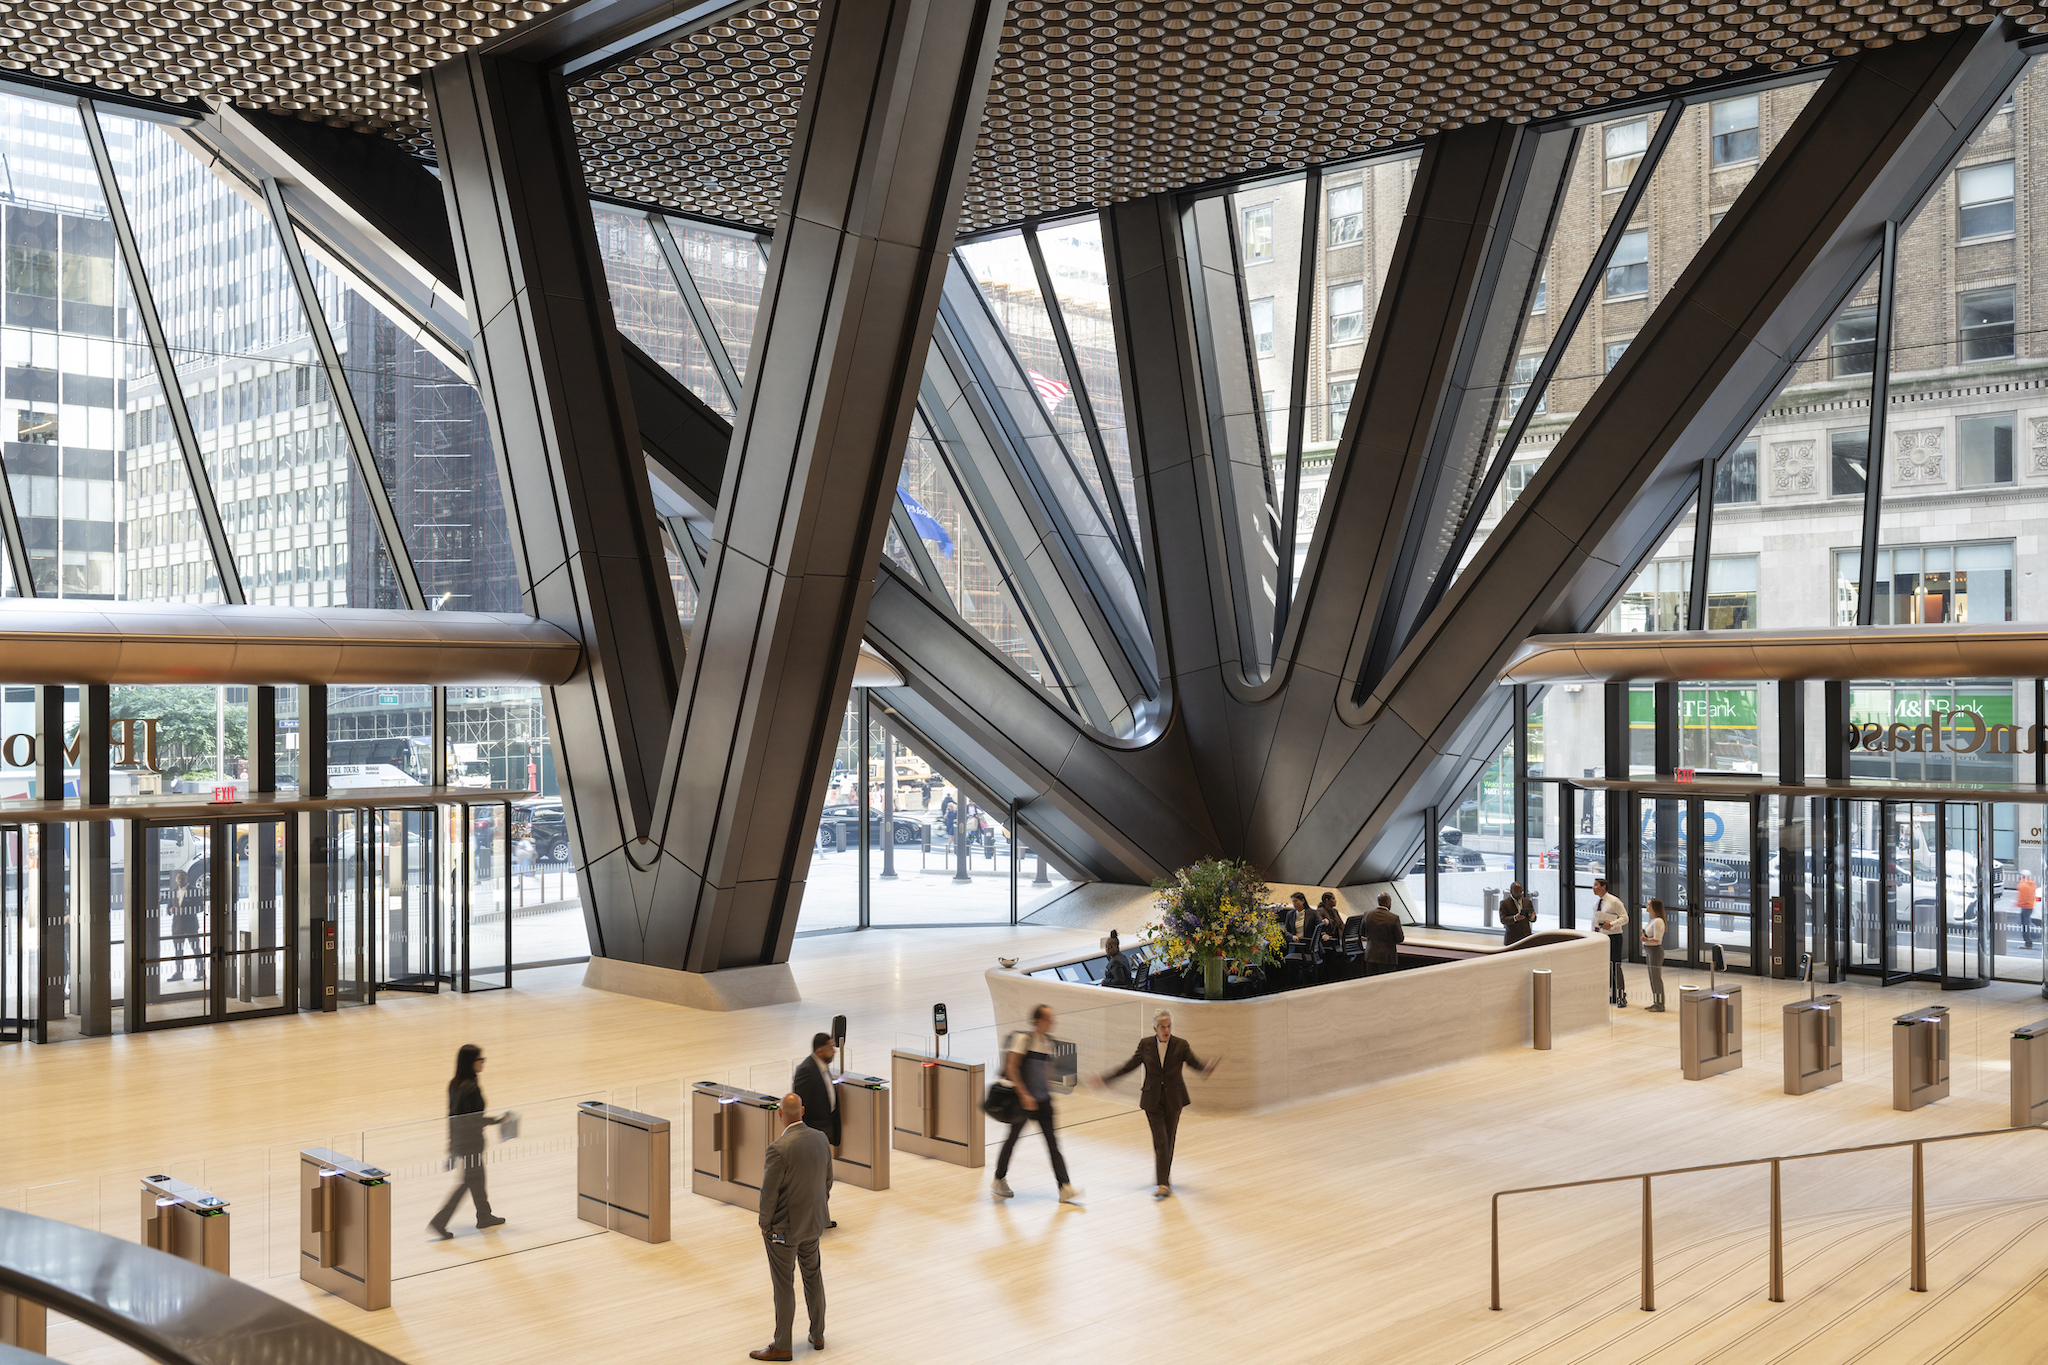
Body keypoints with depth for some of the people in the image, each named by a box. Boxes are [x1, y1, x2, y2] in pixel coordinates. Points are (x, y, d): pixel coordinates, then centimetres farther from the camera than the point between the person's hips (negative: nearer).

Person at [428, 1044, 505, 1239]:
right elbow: (475, 1120, -23)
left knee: (476, 1179, 20)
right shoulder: (472, 1088, -24)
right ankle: (438, 1221, 4)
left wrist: (451, 1140, 19)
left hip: (458, 1140, 9)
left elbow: (452, 1114, 11)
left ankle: (485, 1217, 32)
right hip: (470, 1143, -9)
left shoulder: (454, 1085, 3)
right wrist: (497, 1120, -9)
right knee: (469, 1181, 3)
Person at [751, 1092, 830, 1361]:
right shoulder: (821, 1139, -6)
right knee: (813, 1277, 21)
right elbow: (827, 1181, 5)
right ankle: (818, 1336, 33)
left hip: (784, 1227, -6)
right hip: (813, 1223, 6)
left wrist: (765, 1225, -5)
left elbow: (769, 1194, -21)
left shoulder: (779, 1148, -27)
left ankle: (782, 1347, 18)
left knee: (784, 1286, 6)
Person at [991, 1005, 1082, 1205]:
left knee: (1053, 1143, -1)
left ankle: (1065, 1188, -5)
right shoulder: (1024, 1037, -15)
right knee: (1013, 1138, 9)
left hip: (1043, 1099, 6)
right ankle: (999, 1180, 29)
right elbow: (1011, 1067, -20)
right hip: (1024, 1099, -6)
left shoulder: (1048, 1040, 6)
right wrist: (1024, 1095, -23)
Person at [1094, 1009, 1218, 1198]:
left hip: (1173, 1099, 1)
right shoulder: (1145, 1045, -4)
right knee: (1160, 1141, -8)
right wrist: (1106, 1079, 2)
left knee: (1169, 1140, 9)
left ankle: (1164, 1179, 26)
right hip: (1153, 1100, -1)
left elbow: (1196, 1063, -12)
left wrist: (1207, 1069, -36)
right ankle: (1163, 1184, -9)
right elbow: (1129, 1066, 5)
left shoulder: (1181, 1045, -6)